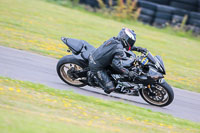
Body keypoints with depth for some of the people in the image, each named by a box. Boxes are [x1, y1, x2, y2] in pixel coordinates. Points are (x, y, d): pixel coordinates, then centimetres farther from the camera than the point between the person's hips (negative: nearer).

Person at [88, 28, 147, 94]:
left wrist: (138, 48, 19)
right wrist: (128, 73, -21)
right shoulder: (120, 50, -20)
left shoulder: (114, 39, 5)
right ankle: (92, 74, 1)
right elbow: (116, 64, -25)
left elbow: (127, 46, 22)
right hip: (97, 67, -9)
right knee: (109, 89, -10)